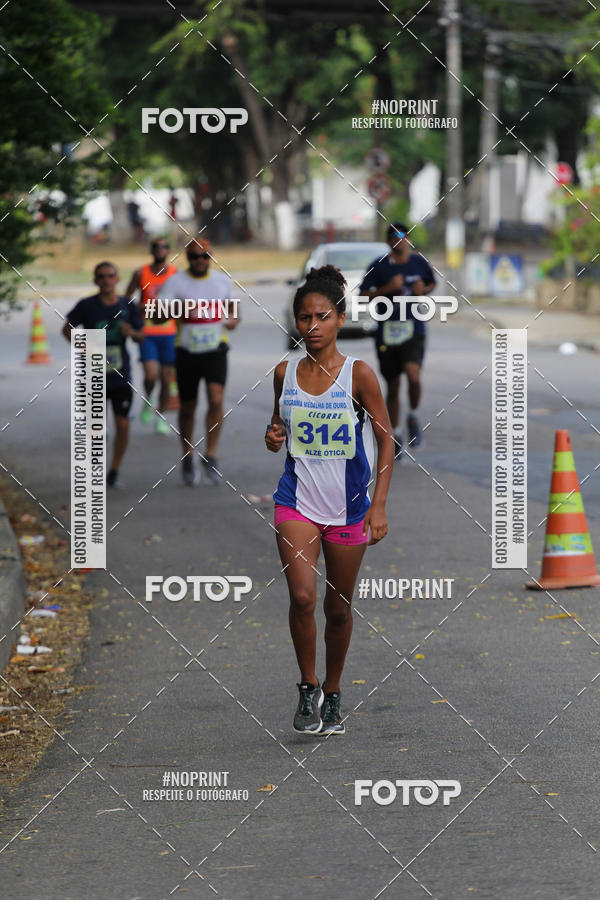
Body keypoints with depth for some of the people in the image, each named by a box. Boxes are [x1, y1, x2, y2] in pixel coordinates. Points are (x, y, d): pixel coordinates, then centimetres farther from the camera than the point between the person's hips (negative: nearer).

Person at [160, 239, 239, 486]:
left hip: (215, 350, 1)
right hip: (187, 351, -1)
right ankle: (187, 459, 24)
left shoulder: (223, 281, 7)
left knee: (216, 400, -17)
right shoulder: (175, 282, -3)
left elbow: (232, 309, 23)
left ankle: (210, 456, -7)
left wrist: (232, 320, -1)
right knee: (187, 407, 7)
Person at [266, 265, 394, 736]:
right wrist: (274, 438, -6)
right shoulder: (285, 373, 2)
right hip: (297, 499, 1)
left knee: (339, 607, 9)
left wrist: (379, 506, -9)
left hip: (348, 505, -1)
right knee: (302, 597, -16)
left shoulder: (359, 374, -7)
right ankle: (308, 687, 3)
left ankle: (333, 692, 29)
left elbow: (386, 439, -3)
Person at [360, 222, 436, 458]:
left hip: (413, 331, 0)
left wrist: (424, 289, 0)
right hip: (387, 331, 0)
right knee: (392, 387, 8)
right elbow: (363, 295, -1)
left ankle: (413, 418, 2)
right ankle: (396, 435, 25)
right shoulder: (379, 267, -1)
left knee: (413, 375, -25)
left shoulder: (419, 263, 5)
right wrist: (387, 288, -15)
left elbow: (433, 284, 23)